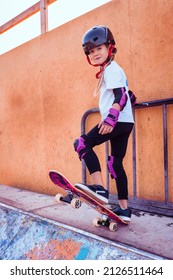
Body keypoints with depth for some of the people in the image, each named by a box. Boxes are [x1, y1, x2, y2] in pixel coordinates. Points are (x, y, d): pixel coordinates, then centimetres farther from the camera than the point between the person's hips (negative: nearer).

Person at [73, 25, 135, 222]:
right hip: (123, 123, 10)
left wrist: (110, 117, -32)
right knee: (115, 163, 10)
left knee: (82, 143, -13)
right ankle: (124, 208, 14)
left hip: (118, 121, -10)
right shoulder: (109, 70, 23)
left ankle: (99, 188, -23)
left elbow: (121, 96, -20)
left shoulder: (111, 69, -6)